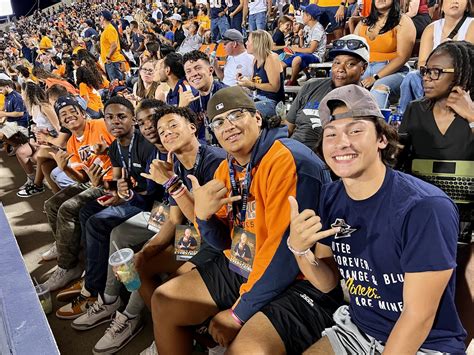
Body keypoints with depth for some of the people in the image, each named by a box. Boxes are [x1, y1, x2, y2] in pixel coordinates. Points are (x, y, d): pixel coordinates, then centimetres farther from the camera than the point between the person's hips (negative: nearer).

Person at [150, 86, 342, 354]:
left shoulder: (289, 160, -20)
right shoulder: (227, 168, 6)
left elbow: (287, 248, -23)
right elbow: (225, 241, 9)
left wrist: (240, 312, -14)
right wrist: (203, 215, -13)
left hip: (297, 281, -8)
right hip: (240, 268, 8)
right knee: (163, 301, 11)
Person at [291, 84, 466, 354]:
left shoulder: (426, 208, -25)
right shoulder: (331, 196, -7)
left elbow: (419, 317, -20)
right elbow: (328, 282, -2)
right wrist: (299, 250, -21)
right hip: (357, 330, 5)